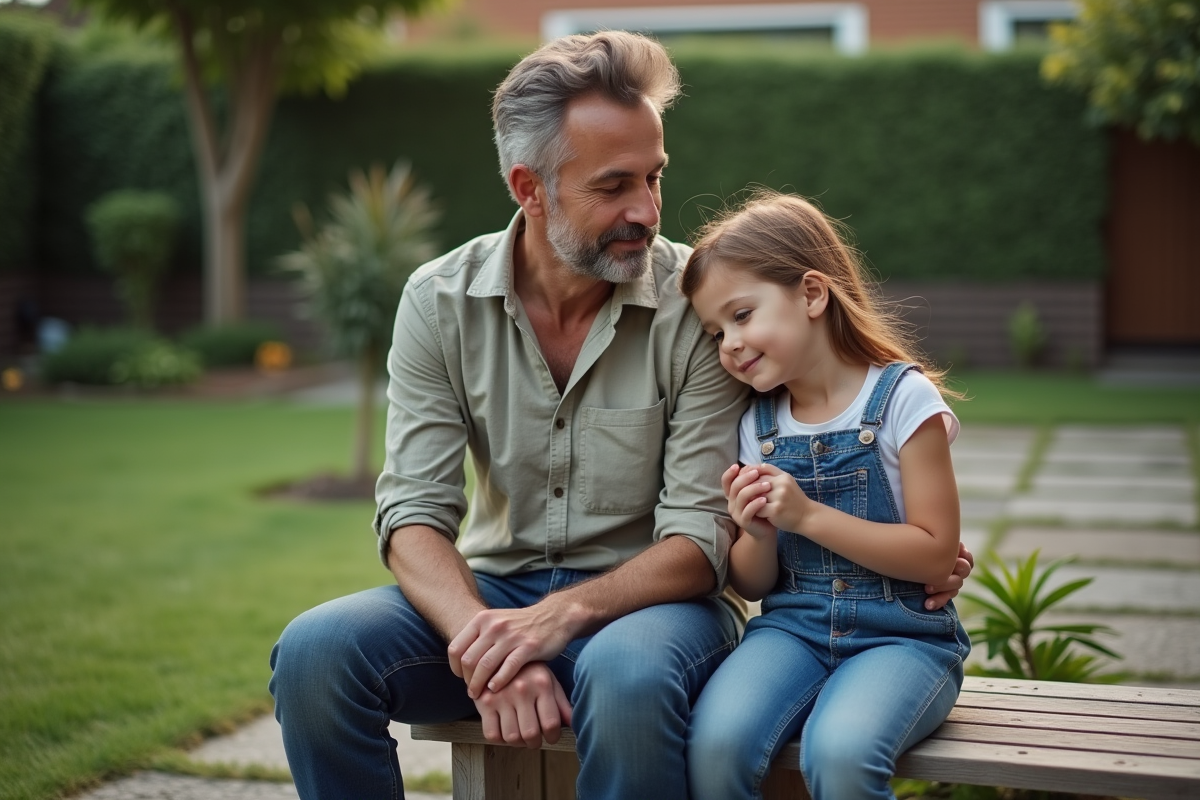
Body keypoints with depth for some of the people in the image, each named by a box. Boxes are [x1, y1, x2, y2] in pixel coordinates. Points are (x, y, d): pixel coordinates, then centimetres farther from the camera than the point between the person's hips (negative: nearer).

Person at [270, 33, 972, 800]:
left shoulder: (697, 304, -11)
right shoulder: (440, 302, -4)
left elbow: (699, 542, -13)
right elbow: (414, 514, -10)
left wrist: (562, 615, -29)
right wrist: (487, 645, -29)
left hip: (646, 597, -3)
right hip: (492, 591, 3)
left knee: (627, 675, -38)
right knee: (314, 652, -23)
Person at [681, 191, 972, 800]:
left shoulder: (903, 397, -5)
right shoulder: (757, 424, 9)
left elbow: (936, 555, -10)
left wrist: (808, 515, -16)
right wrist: (758, 536, -9)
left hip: (902, 634, -4)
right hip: (791, 627, 4)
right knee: (715, 741, -27)